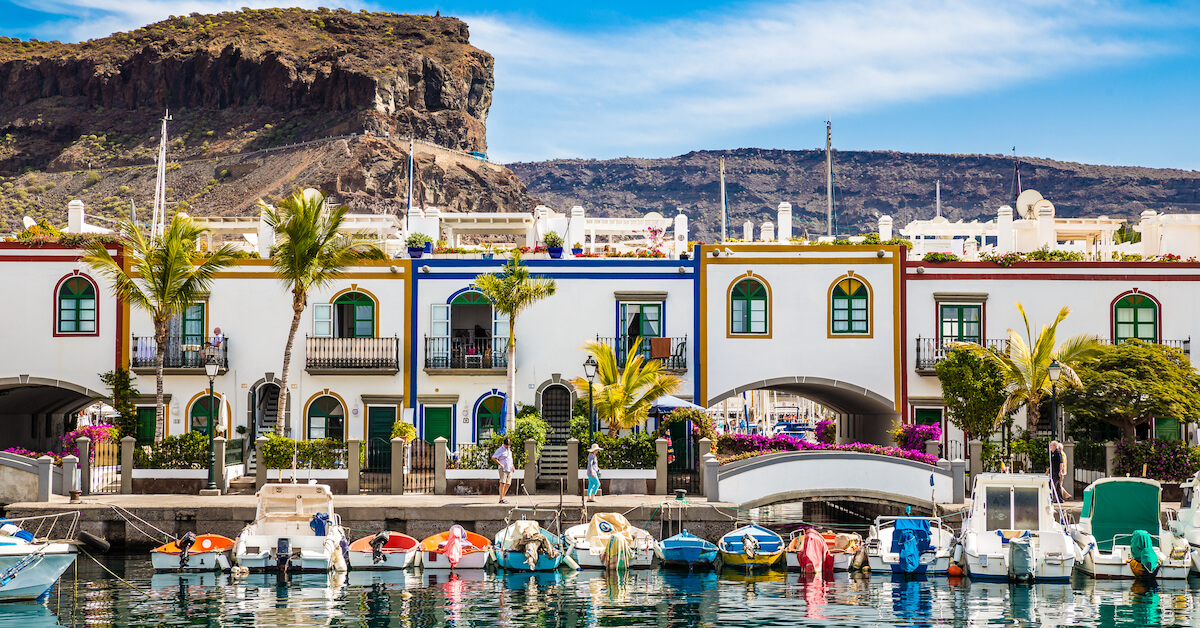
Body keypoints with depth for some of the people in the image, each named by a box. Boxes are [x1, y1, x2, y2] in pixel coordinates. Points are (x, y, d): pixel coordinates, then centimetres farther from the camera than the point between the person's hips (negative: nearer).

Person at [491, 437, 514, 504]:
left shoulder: (509, 449, 16)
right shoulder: (500, 450, -9)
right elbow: (493, 457, -11)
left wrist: (512, 466, 20)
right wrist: (500, 464, -16)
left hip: (509, 469, 8)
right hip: (503, 469, -8)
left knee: (508, 484, 8)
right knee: (502, 483, -15)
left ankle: (503, 497, 15)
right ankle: (501, 499, -18)